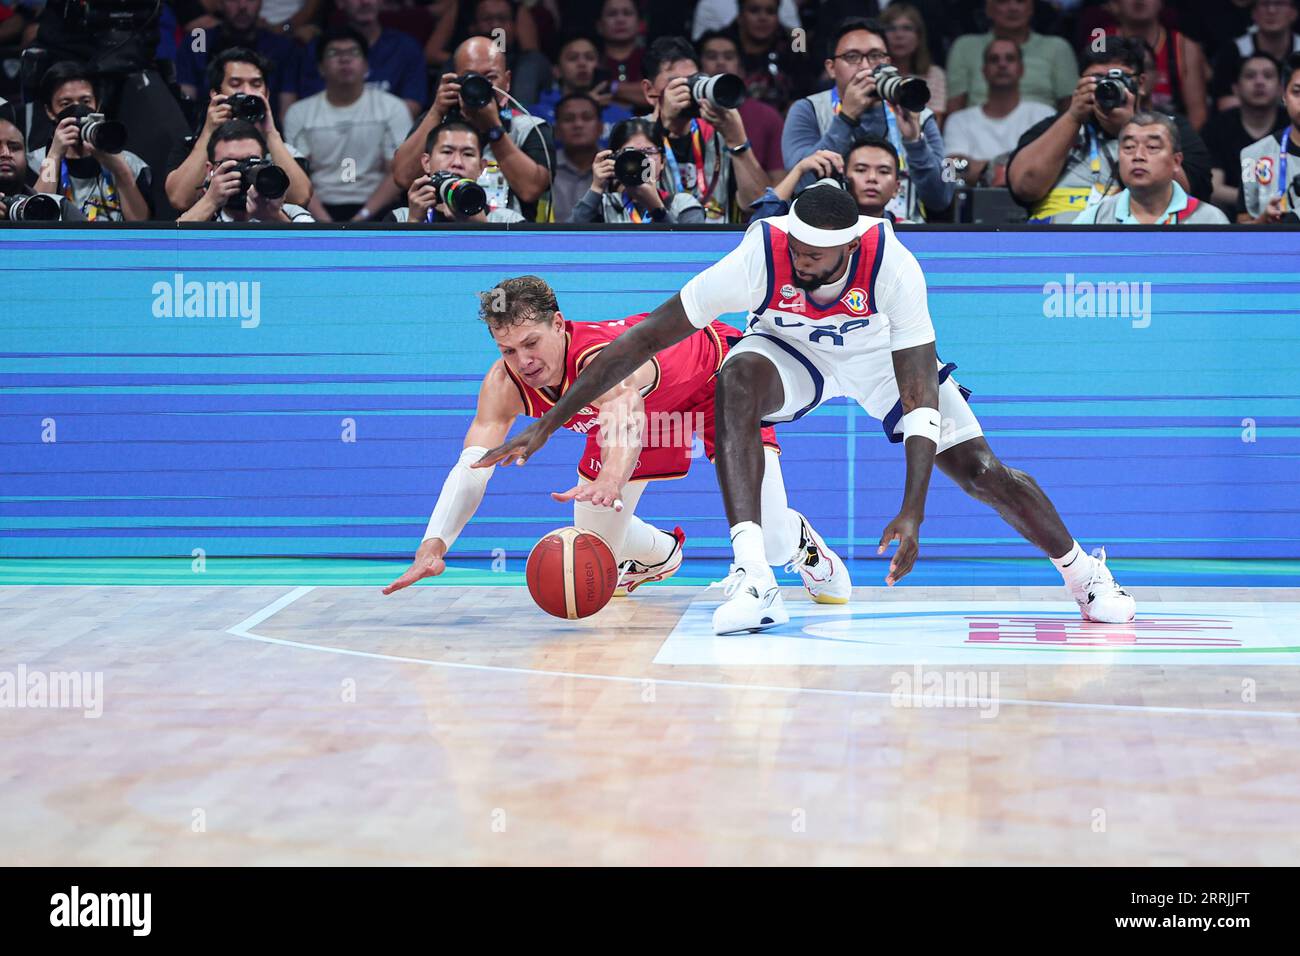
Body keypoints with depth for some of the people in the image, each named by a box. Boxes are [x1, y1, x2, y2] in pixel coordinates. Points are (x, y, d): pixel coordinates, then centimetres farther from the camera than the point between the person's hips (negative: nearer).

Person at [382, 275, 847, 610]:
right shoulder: (504, 384, -28)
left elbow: (626, 420, -68)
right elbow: (472, 464, -35)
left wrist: (610, 480, -91)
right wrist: (432, 546, -51)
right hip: (639, 400, 6)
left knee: (769, 543, -21)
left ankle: (800, 541, 17)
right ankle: (660, 553, 38)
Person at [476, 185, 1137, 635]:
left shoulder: (892, 266, -36)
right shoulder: (759, 258, -36)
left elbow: (920, 399, -35)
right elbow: (643, 340, -31)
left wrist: (913, 513, -45)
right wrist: (546, 427, -33)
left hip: (883, 355, 0)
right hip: (790, 348, 0)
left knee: (979, 469, -7)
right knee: (737, 381, -35)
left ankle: (1080, 570, 23)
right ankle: (753, 579, -38)